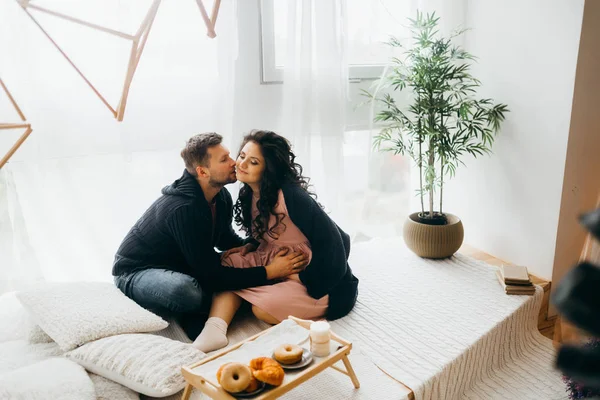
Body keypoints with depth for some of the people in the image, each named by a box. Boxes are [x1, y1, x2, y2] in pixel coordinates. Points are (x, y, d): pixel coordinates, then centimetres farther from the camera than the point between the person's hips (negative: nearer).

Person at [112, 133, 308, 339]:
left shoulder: (221, 197, -7)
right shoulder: (183, 208, -32)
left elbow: (226, 241, 11)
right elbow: (210, 275, -31)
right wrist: (268, 272, -28)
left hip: (178, 267, 8)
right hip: (136, 272, -7)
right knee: (188, 291, -40)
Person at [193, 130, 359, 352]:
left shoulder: (292, 196, -25)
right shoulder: (250, 194, 1)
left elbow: (332, 241, -25)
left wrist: (306, 283, -19)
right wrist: (249, 248, -3)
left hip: (319, 280, -8)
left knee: (263, 309, -26)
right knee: (229, 263, -10)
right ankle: (215, 330, -24)